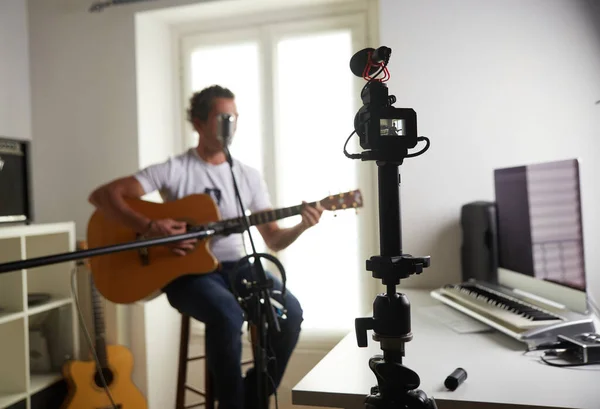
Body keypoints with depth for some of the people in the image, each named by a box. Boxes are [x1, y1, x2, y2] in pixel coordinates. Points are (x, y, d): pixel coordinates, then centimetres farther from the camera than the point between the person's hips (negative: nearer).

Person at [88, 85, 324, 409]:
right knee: (228, 315, -35)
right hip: (188, 270, -4)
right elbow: (102, 196, -10)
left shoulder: (249, 176, 8)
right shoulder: (174, 170, -4)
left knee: (290, 311, -20)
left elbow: (274, 240, 8)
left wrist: (301, 227, -13)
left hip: (236, 266, 4)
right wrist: (150, 227, -22)